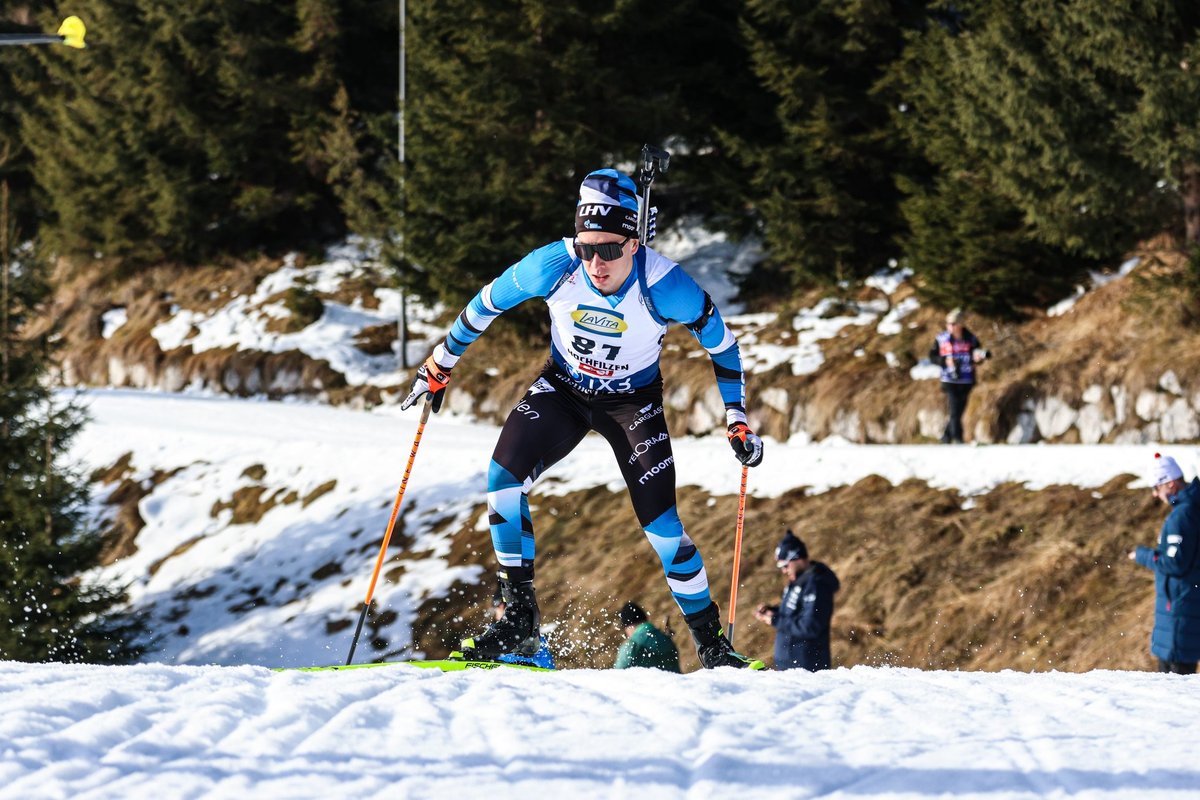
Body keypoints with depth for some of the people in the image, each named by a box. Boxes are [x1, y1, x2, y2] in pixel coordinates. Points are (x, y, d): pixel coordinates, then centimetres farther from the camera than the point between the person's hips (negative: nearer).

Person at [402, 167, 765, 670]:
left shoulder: (666, 287, -30)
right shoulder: (556, 266, -27)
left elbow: (721, 343, -10)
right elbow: (487, 303, -7)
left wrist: (738, 420, -9)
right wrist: (442, 364, 3)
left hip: (633, 401, -2)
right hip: (563, 388, 2)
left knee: (660, 522, -11)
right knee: (502, 478, -20)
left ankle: (711, 643, 6)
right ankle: (519, 617, -9)